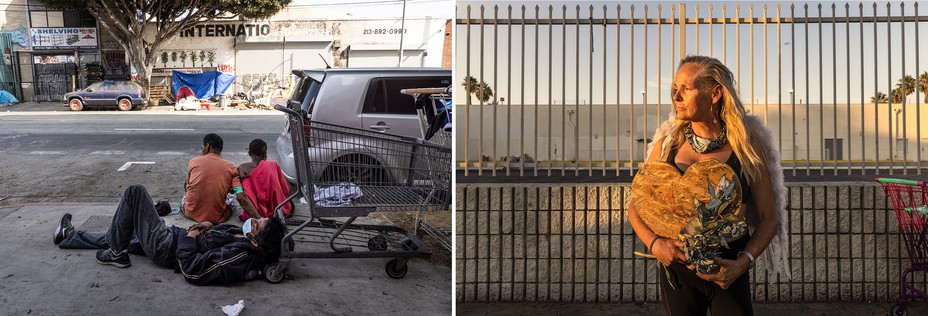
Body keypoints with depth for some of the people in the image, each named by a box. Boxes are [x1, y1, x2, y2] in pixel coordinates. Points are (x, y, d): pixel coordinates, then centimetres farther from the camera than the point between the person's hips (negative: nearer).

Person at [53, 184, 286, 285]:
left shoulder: (238, 255, -36)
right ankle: (69, 235, 47)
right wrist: (210, 225, -4)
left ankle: (116, 255, 6)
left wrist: (190, 237, -21)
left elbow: (190, 269, -33)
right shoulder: (243, 236, -9)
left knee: (135, 192, -9)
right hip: (175, 236, 9)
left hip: (165, 248, -8)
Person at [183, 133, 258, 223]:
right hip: (217, 217, -1)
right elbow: (241, 197, -14)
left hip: (191, 214, 1)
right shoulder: (231, 168, -3)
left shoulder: (193, 162, 0)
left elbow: (188, 186, 14)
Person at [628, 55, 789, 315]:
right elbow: (636, 206, 5)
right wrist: (654, 243, -14)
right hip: (676, 267, 2)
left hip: (727, 273, -1)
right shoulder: (667, 144, 1)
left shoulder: (746, 145, -3)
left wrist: (743, 262, -16)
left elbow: (769, 218, -1)